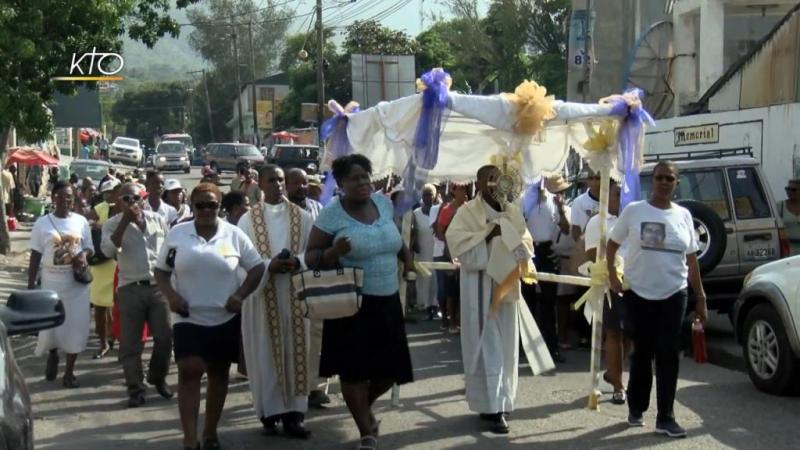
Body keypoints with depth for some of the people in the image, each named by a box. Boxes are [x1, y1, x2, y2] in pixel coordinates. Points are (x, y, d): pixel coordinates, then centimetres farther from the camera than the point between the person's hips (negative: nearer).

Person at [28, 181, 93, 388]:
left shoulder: (81, 221, 1)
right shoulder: (42, 223, -3)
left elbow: (89, 248, 9)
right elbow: (35, 255, -1)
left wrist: (84, 255, -15)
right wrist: (31, 284, -4)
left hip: (77, 282, 1)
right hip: (51, 282, -1)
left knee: (76, 326, 1)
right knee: (49, 325, 2)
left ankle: (69, 372, 13)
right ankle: (52, 356, 35)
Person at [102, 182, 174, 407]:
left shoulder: (158, 219, 6)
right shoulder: (113, 224, -3)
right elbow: (109, 250, -21)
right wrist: (126, 219, -21)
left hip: (159, 286, 3)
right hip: (131, 289, -2)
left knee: (164, 337, 5)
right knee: (131, 343, 1)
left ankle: (158, 378, 28)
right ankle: (135, 389, 11)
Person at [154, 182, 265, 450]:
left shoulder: (234, 235, -1)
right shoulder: (176, 234, 1)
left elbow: (257, 268, 3)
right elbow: (161, 271, 6)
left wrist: (240, 295, -10)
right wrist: (170, 295, -12)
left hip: (226, 318, 1)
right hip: (188, 318, -1)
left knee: (219, 374, 10)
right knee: (189, 372, -13)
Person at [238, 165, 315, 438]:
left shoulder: (302, 216, 6)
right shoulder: (248, 219, 2)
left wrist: (297, 262, -16)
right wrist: (269, 265, -19)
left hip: (295, 294, 2)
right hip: (262, 294, -1)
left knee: (295, 350, 2)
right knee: (266, 352, 1)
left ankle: (293, 413, 7)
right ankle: (270, 412, 10)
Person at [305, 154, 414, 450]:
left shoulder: (383, 203, 4)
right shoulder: (332, 213, -11)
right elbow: (310, 256, -9)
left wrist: (406, 255, 4)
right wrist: (334, 252, -29)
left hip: (387, 301, 5)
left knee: (391, 367, 9)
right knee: (354, 368, 1)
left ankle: (365, 406, 39)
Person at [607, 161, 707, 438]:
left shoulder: (683, 215, 6)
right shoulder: (634, 211, -2)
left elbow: (691, 260, 9)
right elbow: (612, 244, 7)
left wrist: (700, 297, 8)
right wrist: (612, 276, -3)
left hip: (673, 295, 2)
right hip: (639, 293, -1)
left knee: (668, 355, 0)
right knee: (642, 352, 8)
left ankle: (665, 417, 4)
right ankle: (636, 408, 24)